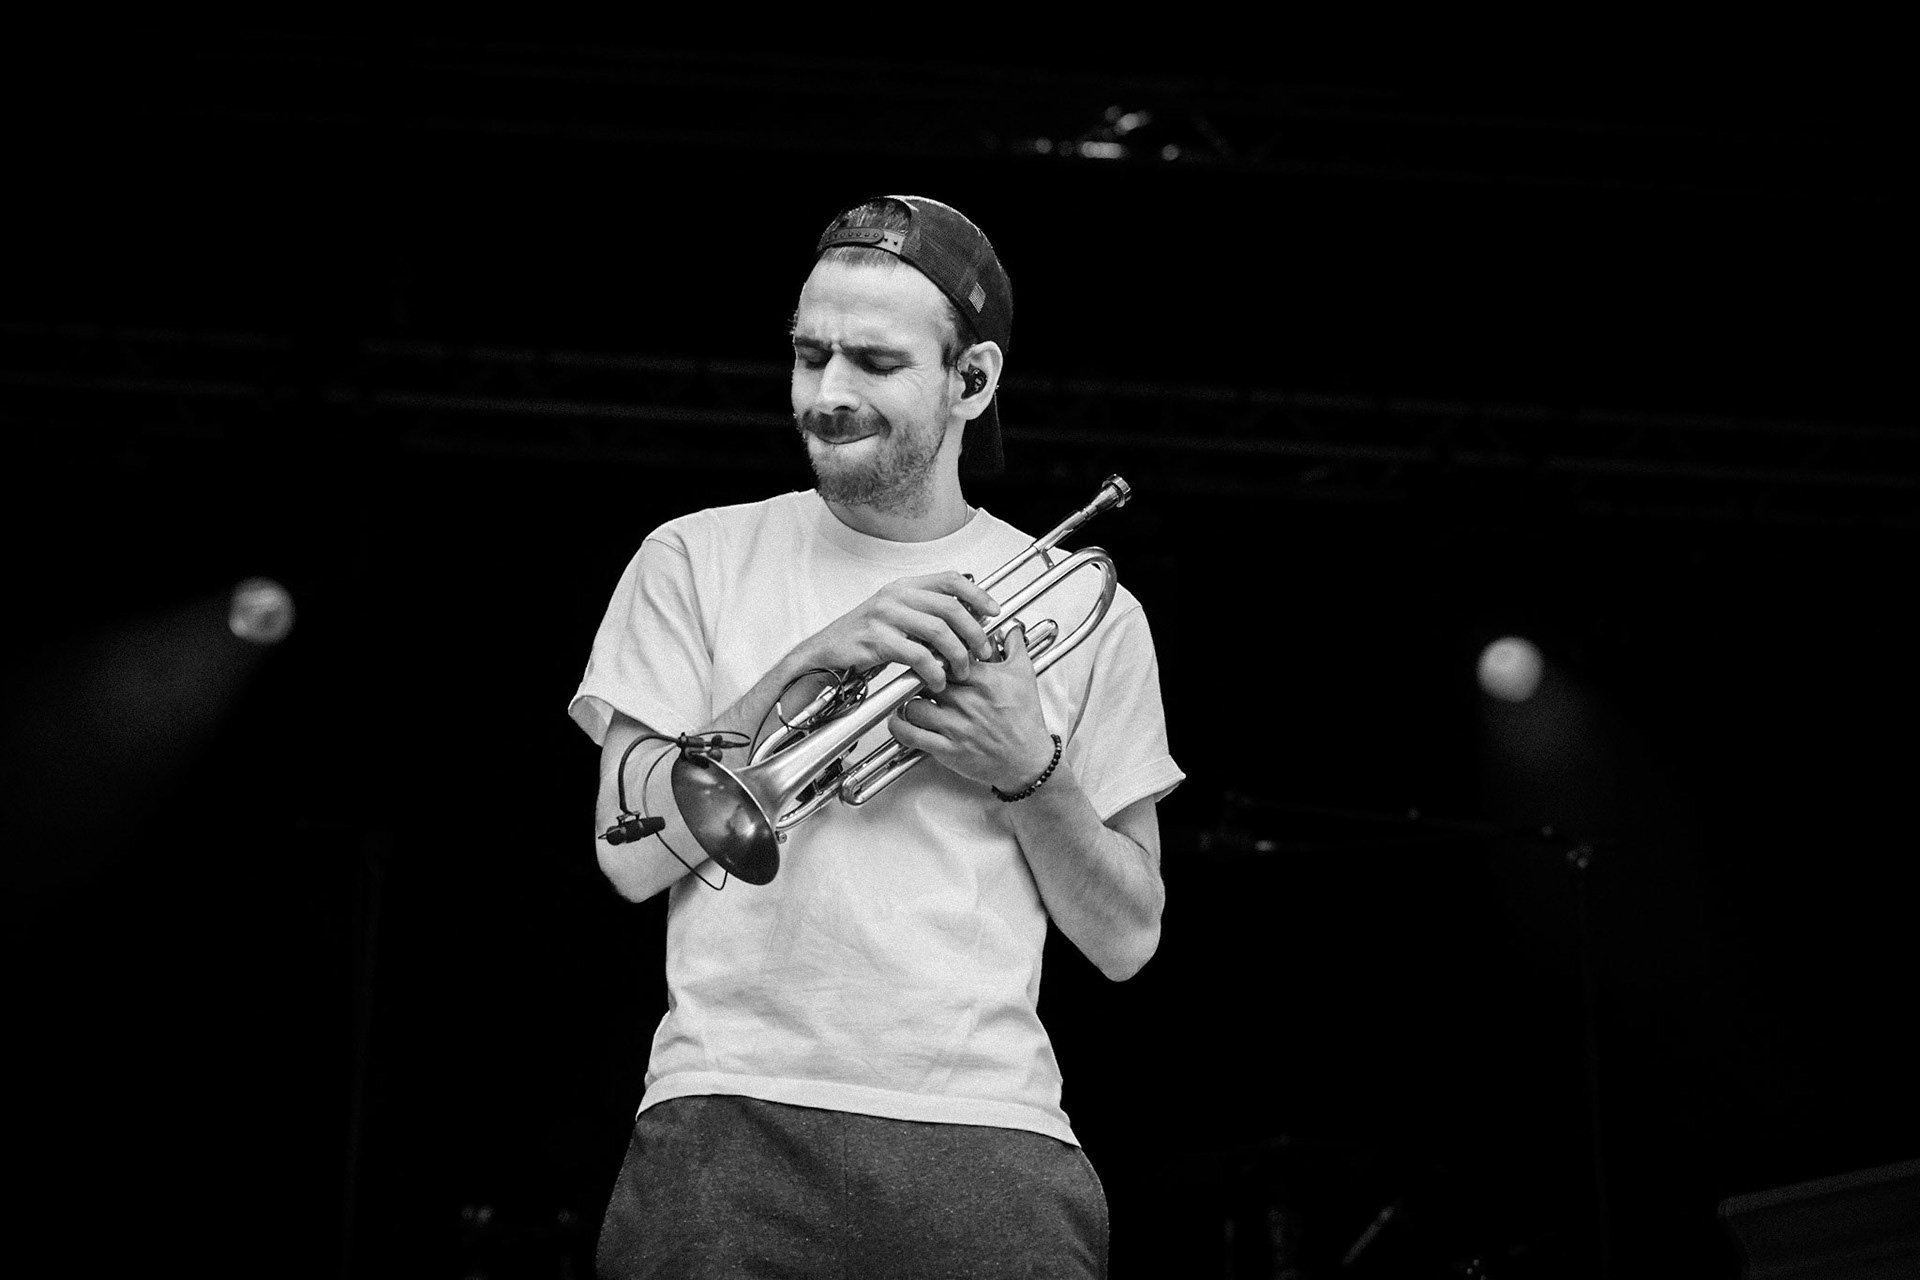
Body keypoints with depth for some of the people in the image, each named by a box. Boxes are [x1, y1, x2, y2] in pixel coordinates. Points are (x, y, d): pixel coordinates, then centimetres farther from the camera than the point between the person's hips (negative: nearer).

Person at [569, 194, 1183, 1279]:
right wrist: (804, 666, -9)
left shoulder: (1082, 610, 11)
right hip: (733, 1122, 0)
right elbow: (630, 852, 0)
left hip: (990, 1133, 1)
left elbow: (1125, 940, 10)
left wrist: (1030, 773, -6)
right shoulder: (696, 561, 10)